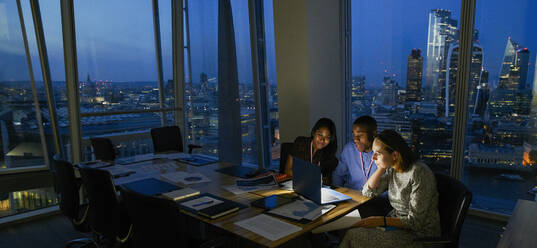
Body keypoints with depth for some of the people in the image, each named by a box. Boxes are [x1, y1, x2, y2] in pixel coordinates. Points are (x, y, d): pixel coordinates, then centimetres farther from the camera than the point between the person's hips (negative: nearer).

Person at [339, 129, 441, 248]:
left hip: (418, 234, -7)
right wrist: (382, 167, -5)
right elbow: (367, 192, 3)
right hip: (397, 222, 7)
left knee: (354, 236, -18)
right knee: (350, 230, -11)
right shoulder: (392, 169, 2)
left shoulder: (419, 173, -21)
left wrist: (381, 220, -22)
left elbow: (415, 222, -20)